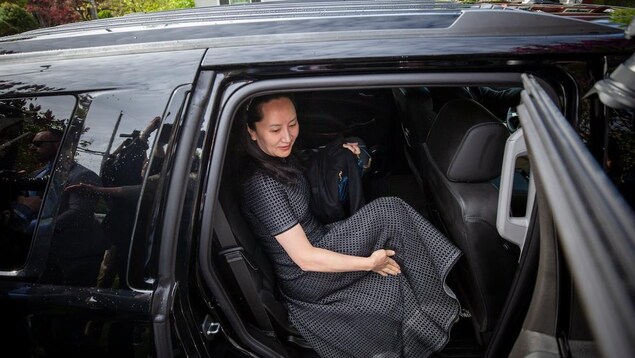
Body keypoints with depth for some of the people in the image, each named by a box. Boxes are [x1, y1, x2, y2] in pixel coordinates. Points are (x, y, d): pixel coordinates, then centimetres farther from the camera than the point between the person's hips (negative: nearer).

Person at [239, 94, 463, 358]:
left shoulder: (282, 157, 1)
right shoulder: (261, 185, -26)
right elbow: (304, 258, -25)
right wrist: (369, 262, -18)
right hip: (304, 278, -9)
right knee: (388, 211, -15)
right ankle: (438, 301, -1)